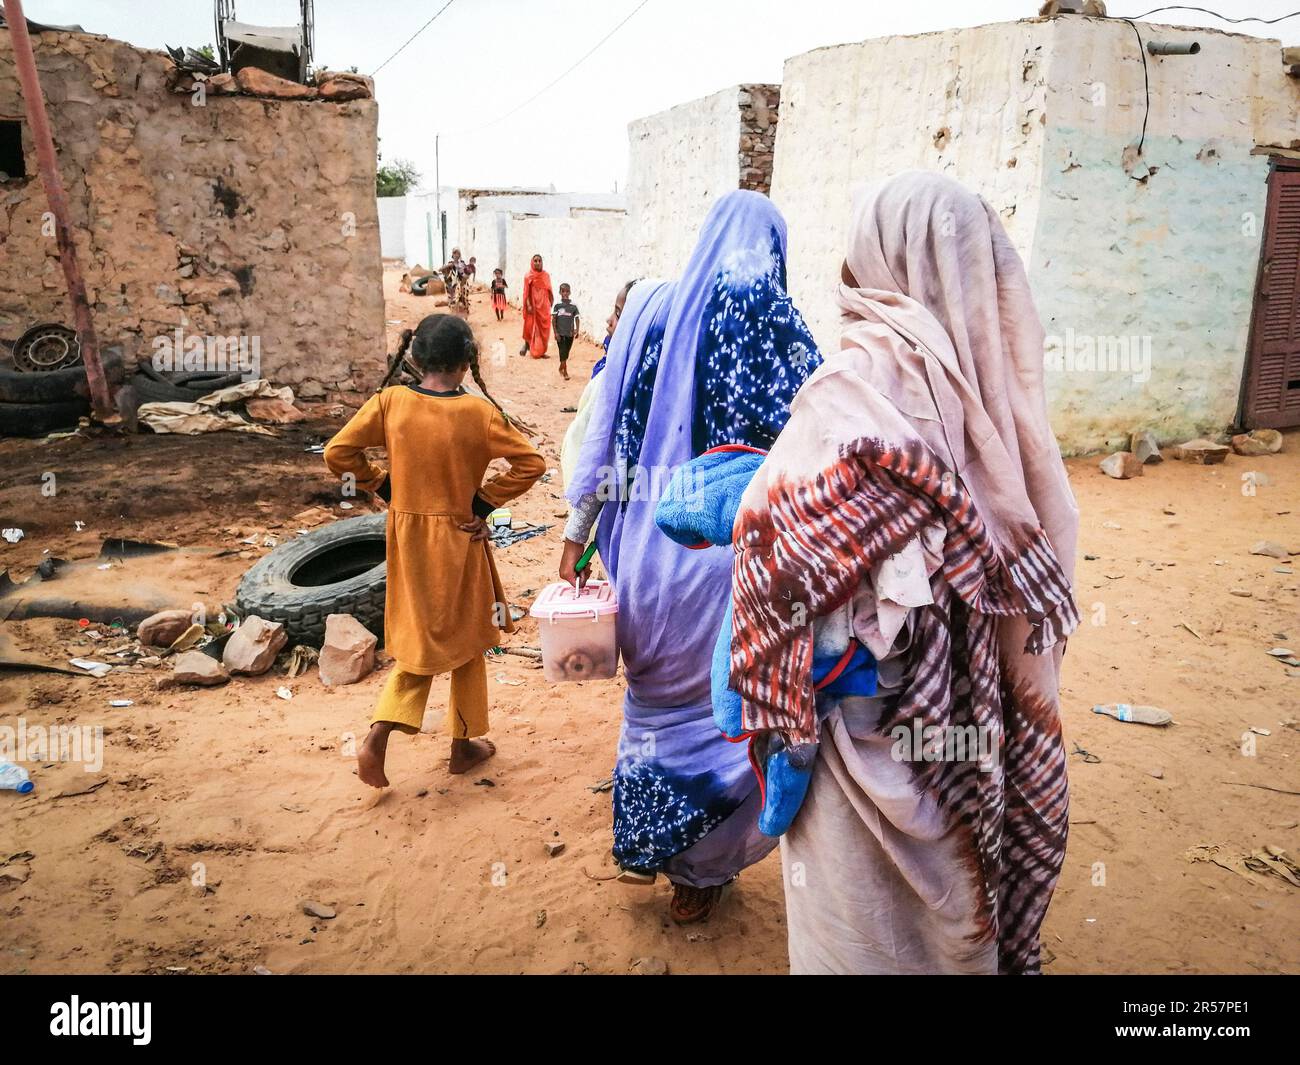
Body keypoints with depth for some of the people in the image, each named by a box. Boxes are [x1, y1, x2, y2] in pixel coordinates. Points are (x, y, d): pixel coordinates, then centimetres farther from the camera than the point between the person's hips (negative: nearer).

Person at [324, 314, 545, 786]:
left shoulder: (389, 401, -8)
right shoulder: (479, 411, -14)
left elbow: (337, 453, -6)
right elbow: (530, 463, -15)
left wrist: (382, 486, 3)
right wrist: (485, 500, -8)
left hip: (406, 535, 3)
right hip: (459, 538, -3)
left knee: (419, 639, 17)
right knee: (466, 639, 15)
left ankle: (378, 735, 1)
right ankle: (464, 743, 27)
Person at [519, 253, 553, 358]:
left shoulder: (546, 275, 8)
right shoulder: (528, 276, -2)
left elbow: (549, 291, 10)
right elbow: (526, 292, -6)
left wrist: (551, 303, 7)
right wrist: (528, 305, -15)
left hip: (544, 306, 3)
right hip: (534, 305, -3)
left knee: (544, 328, 3)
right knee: (532, 327, 1)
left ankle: (541, 351, 11)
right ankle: (527, 344, 23)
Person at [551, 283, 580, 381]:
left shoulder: (573, 305, -1)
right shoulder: (557, 305, -5)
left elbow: (576, 318, 2)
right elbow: (553, 319, -4)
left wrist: (577, 330, -12)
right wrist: (555, 332, -10)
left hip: (570, 333, 2)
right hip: (560, 333, -2)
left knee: (566, 353, 13)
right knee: (563, 352, -6)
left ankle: (561, 368, 34)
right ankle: (565, 372, -4)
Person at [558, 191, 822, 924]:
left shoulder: (650, 308, 4)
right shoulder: (778, 325, -7)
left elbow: (603, 428, 3)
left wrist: (578, 532, 9)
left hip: (646, 536, 4)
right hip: (734, 543, -4)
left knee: (655, 691, 23)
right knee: (725, 707, 14)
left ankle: (643, 845, 40)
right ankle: (698, 870, 29)